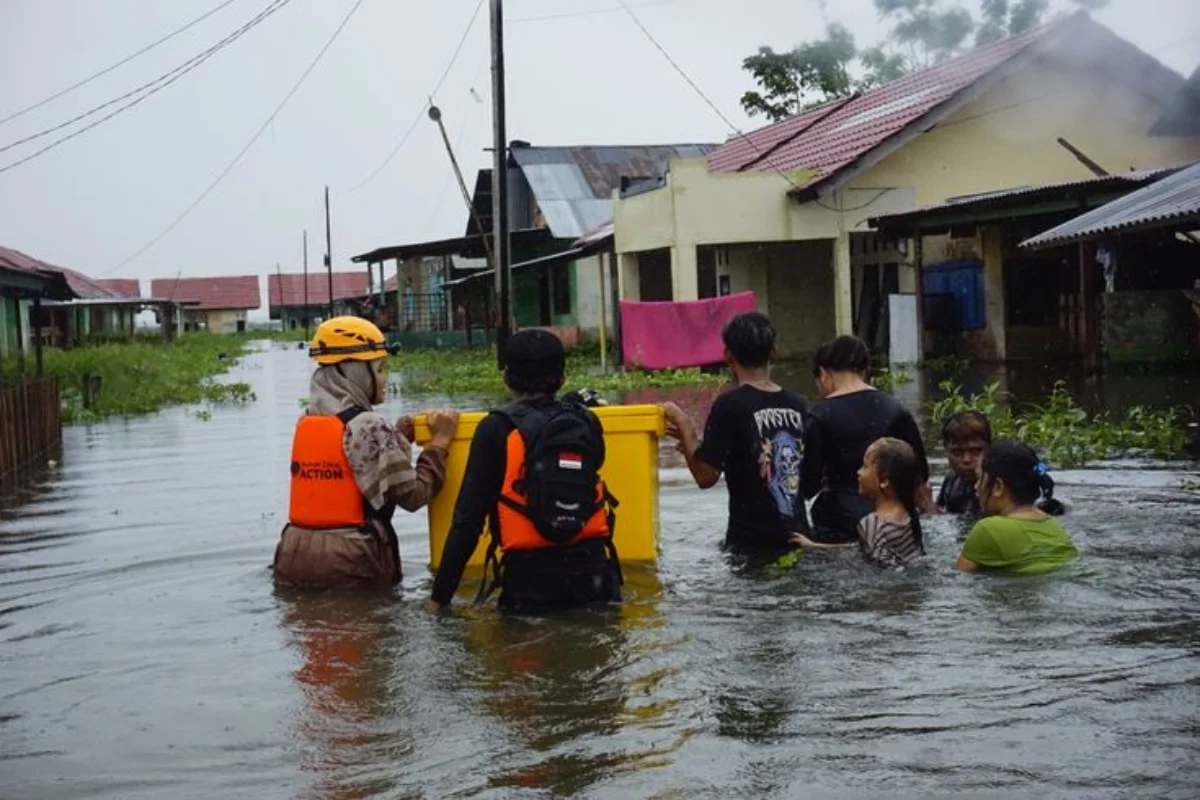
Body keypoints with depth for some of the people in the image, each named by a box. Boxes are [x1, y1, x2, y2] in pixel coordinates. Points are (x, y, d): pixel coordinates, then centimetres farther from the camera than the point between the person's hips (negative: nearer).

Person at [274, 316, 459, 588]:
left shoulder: (305, 424, 9)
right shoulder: (368, 426, -13)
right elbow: (413, 495, -12)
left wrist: (398, 436, 16)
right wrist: (440, 441, -2)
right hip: (350, 565, -6)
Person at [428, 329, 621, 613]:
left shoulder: (496, 430, -5)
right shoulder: (588, 423, 5)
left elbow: (467, 519, -7)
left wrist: (440, 595, -2)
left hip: (530, 580, -3)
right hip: (595, 572, 3)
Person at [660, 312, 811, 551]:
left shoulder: (730, 404, -13)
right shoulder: (797, 404, 4)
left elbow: (706, 476, -15)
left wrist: (683, 424, -2)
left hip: (750, 540, -5)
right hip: (797, 537, 5)